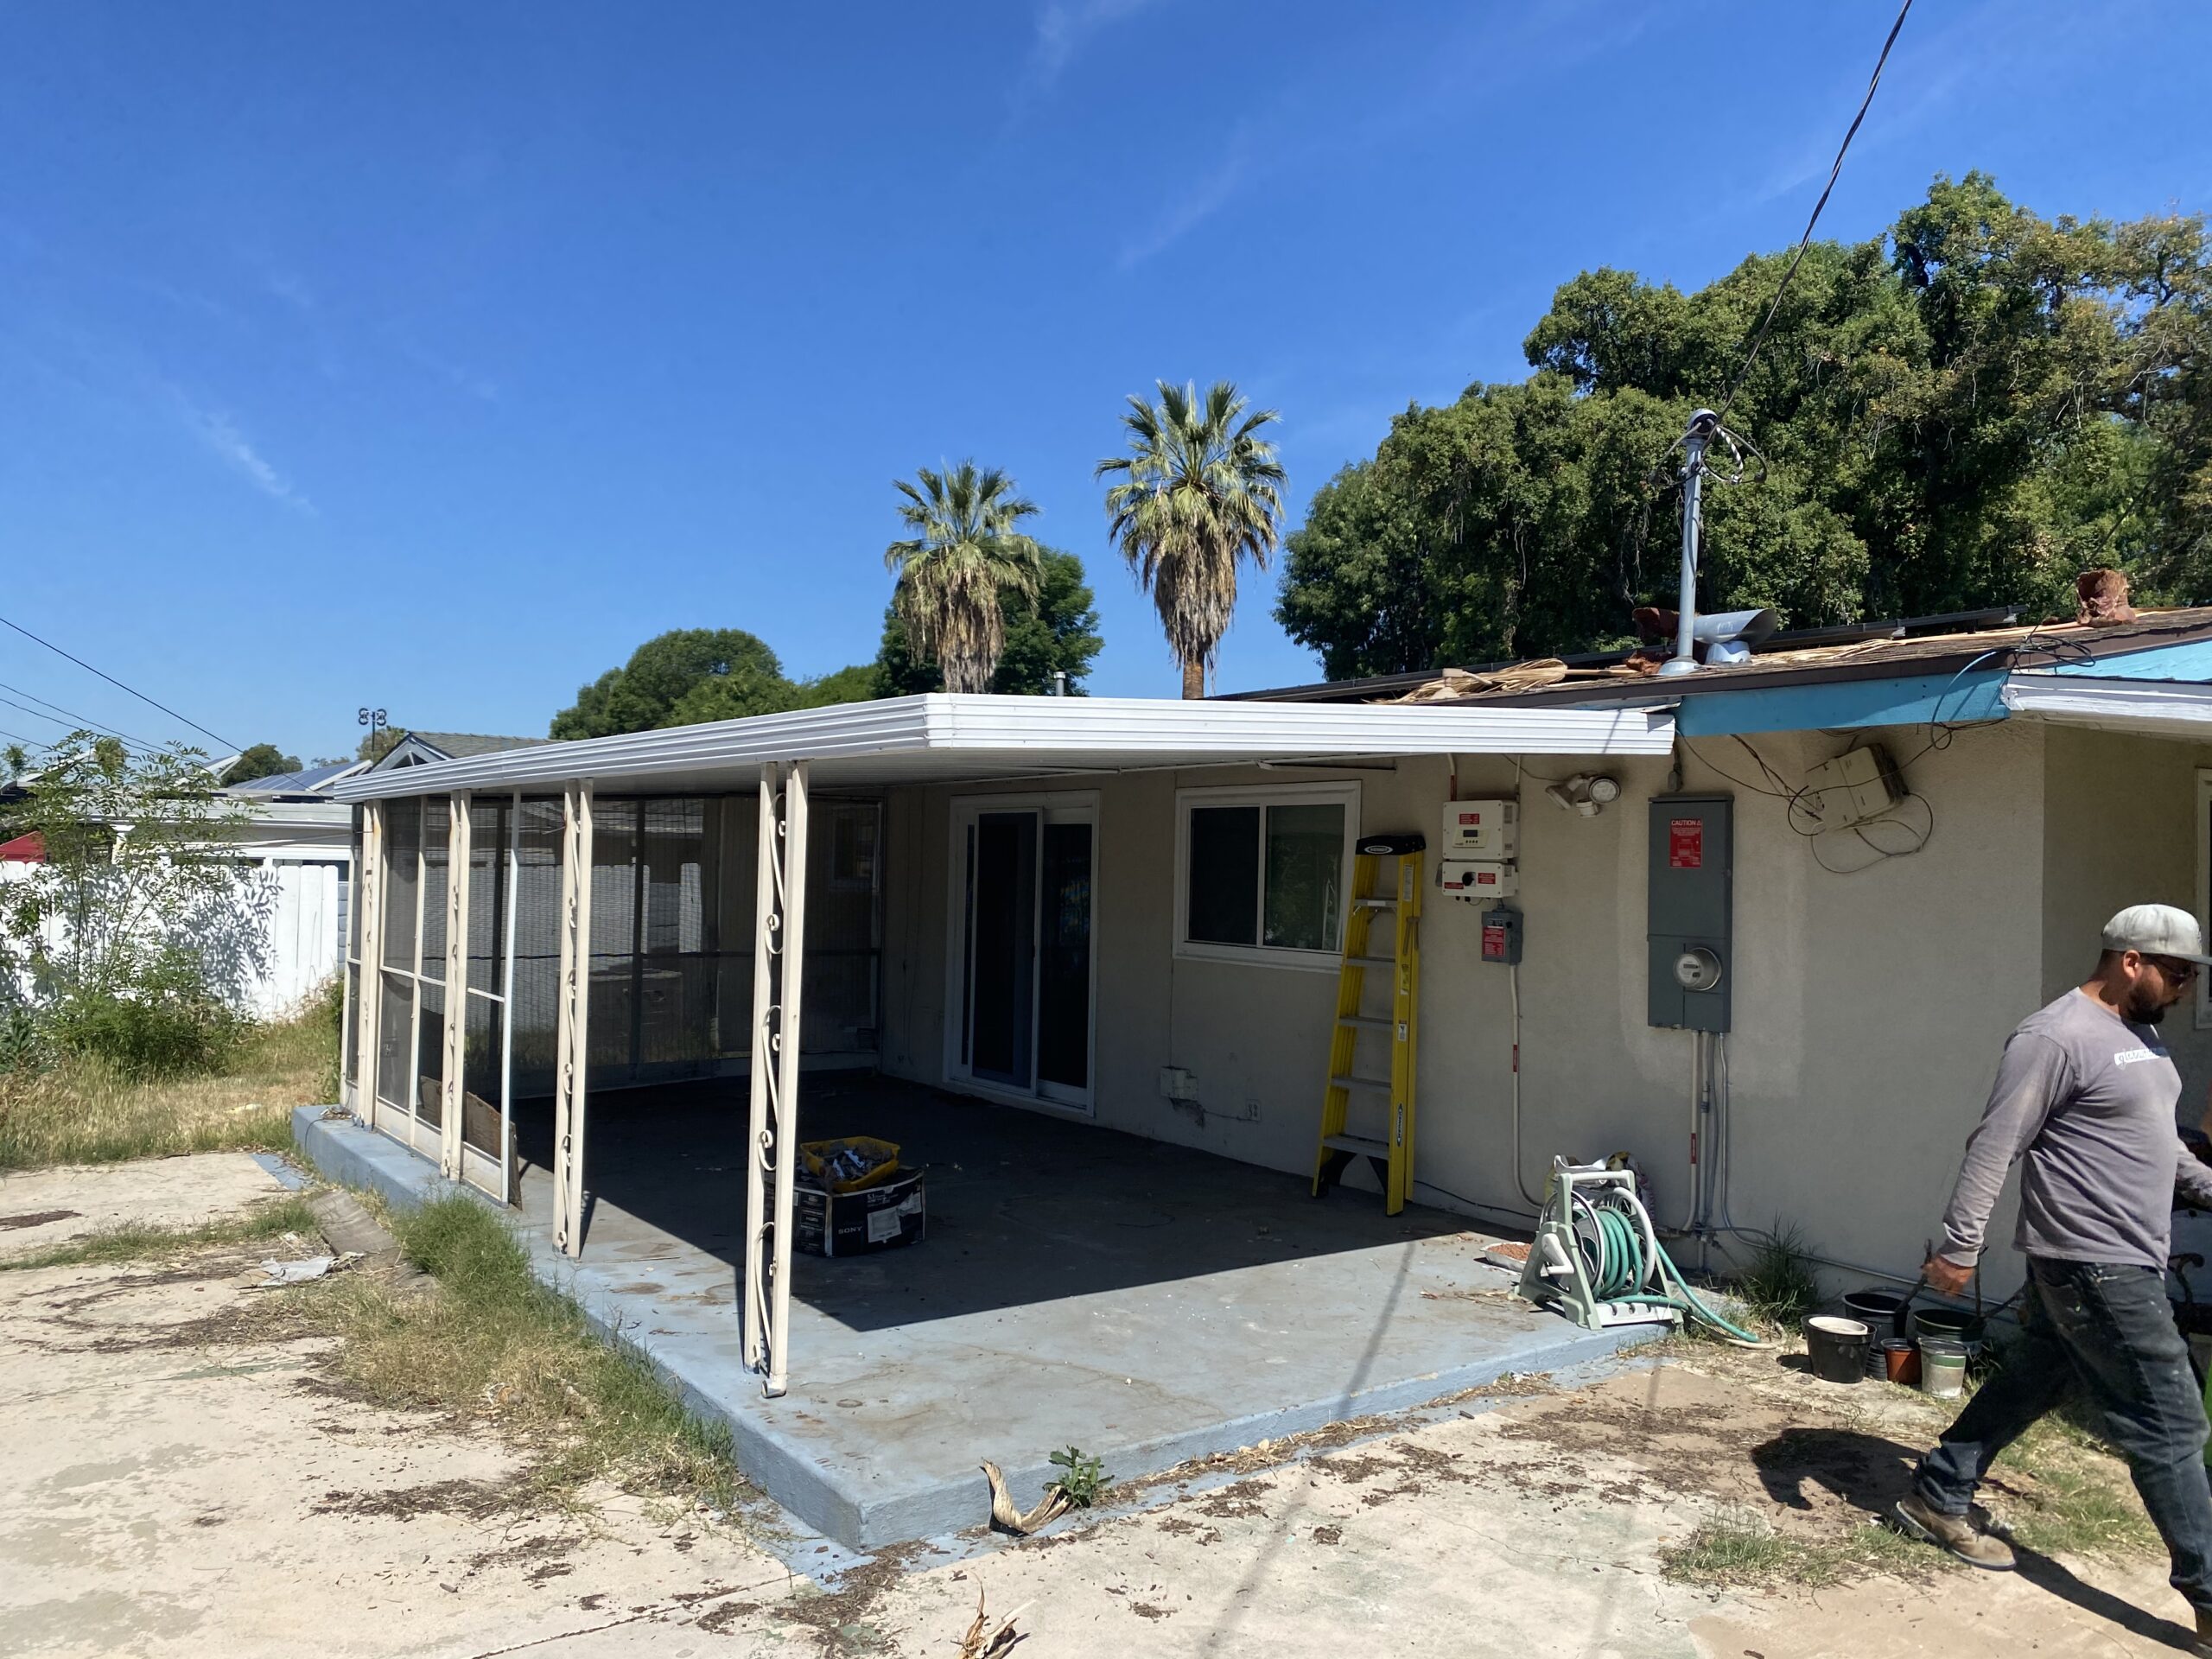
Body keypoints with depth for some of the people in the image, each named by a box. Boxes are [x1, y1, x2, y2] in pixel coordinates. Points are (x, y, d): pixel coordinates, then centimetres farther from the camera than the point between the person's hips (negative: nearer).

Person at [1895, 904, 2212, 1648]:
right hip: (2098, 1267, -10)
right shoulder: (2056, 1038, -18)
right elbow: (1993, 1147, -21)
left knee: (2025, 1386, 17)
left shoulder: (2140, 1037, 13)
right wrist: (1959, 1246, -23)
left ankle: (1936, 1500, 28)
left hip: (2119, 1262, 10)